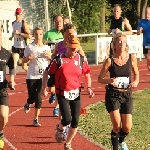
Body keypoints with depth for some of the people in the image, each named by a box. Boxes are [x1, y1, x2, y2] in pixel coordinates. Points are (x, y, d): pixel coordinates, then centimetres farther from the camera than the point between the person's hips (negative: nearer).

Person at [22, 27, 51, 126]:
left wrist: (49, 56, -9)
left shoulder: (47, 48, 6)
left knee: (39, 98, -1)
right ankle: (28, 104, 36)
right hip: (31, 76, -1)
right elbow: (24, 60, 5)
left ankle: (36, 119, 8)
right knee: (32, 98, -2)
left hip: (43, 76, 1)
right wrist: (29, 58, -16)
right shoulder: (29, 47, -1)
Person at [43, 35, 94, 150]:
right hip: (62, 94, -3)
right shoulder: (58, 60, -9)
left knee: (75, 121, 2)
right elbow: (48, 73, 1)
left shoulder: (81, 59, 1)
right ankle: (60, 128, 23)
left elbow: (87, 75, 12)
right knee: (67, 119, -15)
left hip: (76, 93, 3)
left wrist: (89, 87, -1)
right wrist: (45, 87, -5)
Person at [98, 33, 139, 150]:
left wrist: (136, 82, -8)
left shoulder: (132, 58, -3)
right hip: (113, 95, -2)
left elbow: (136, 74, 13)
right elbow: (100, 79, -2)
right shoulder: (110, 61, -8)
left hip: (127, 95, 2)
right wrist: (109, 80, -23)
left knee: (127, 128, 2)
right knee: (117, 125, -14)